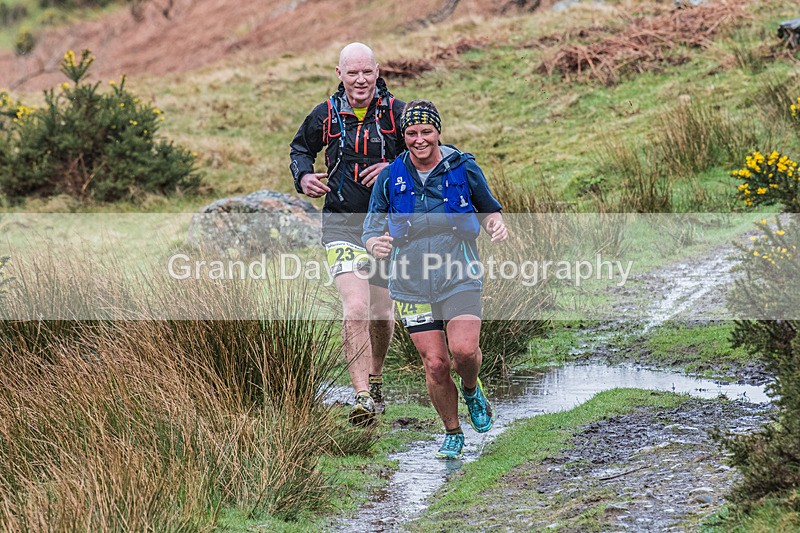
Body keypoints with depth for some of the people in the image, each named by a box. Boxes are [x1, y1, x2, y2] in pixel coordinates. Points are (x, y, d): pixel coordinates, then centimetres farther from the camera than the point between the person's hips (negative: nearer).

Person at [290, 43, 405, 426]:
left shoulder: (396, 113, -4)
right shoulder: (325, 116, -1)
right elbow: (300, 148, 18)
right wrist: (303, 176, -3)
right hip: (342, 223, -1)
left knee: (382, 314, 14)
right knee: (355, 309, -18)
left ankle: (375, 379, 41)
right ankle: (362, 398, -19)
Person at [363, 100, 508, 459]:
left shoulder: (464, 168, -1)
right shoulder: (389, 178, 1)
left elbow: (488, 210, 14)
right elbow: (371, 229, 6)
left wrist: (497, 224, -10)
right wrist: (376, 244, -18)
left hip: (459, 278, -1)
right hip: (412, 285, 1)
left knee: (464, 350, -21)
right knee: (435, 364, -2)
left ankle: (471, 390, 15)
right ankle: (452, 433, 20)